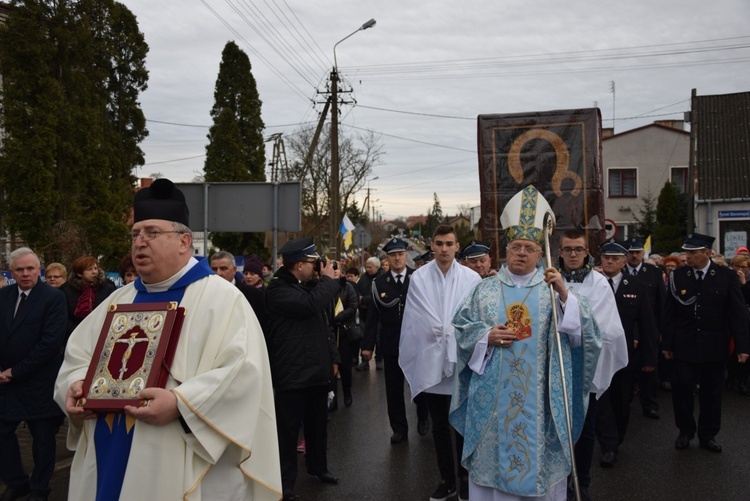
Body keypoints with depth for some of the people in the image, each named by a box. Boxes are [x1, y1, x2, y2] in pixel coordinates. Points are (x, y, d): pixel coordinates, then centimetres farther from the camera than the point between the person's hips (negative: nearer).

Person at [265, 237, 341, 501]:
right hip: (292, 373, -8)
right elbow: (311, 304, -30)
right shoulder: (278, 289, -15)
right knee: (288, 429, 2)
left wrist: (332, 356, 17)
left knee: (318, 424, 19)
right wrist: (328, 279, -15)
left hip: (317, 369, 8)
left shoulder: (309, 286, 14)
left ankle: (318, 466, 36)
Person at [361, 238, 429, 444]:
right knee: (394, 389, 9)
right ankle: (399, 429, 24)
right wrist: (367, 345, -2)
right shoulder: (379, 283, 1)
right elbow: (373, 316, 0)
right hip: (391, 344, 1)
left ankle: (422, 417, 37)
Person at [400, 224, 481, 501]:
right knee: (439, 426, 14)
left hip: (463, 361, -1)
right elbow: (414, 320, 0)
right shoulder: (418, 278, -1)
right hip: (432, 361, 2)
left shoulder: (471, 278, -5)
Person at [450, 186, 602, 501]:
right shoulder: (486, 289, 6)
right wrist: (486, 336, -11)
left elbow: (583, 329, -6)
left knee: (538, 459, 7)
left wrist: (564, 294, -20)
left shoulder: (553, 289, 4)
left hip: (538, 398, 0)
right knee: (493, 455, 8)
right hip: (493, 398, 1)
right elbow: (460, 327, 6)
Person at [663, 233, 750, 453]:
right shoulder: (678, 276, -2)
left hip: (715, 347, 0)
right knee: (681, 389, 1)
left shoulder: (727, 276, -4)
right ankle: (685, 431, 21)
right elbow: (670, 313, 1)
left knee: (711, 393, 11)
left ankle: (707, 435, 27)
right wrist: (667, 344, 0)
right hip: (684, 346, 0)